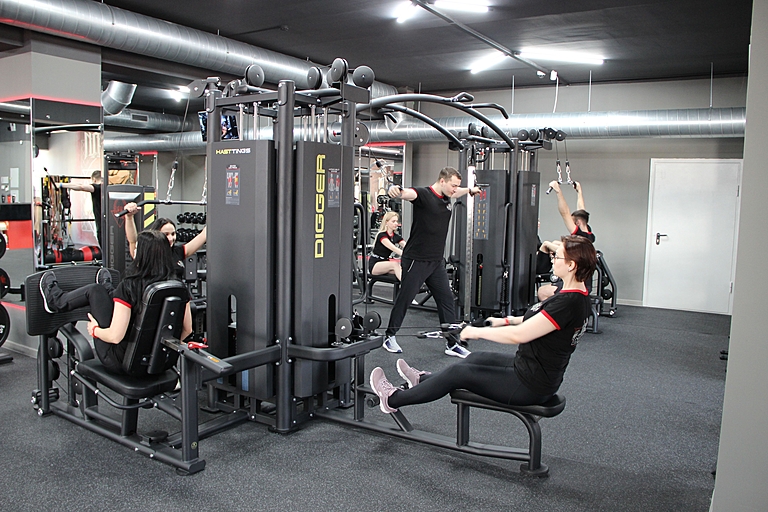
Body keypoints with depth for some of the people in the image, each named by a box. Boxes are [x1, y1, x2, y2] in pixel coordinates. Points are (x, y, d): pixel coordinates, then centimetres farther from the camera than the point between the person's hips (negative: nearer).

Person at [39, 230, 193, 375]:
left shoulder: (129, 286, -23)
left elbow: (115, 336, -24)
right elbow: (187, 329, -2)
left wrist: (94, 330, -2)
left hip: (122, 362, -5)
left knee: (95, 290, 11)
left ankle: (55, 300, 40)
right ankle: (108, 291, 59)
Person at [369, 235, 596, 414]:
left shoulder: (569, 302, -29)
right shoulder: (575, 296, 2)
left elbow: (518, 335, -30)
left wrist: (477, 332, -18)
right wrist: (508, 320, 16)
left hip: (531, 385, -9)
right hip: (531, 368, 9)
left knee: (457, 373, -2)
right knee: (476, 358, 21)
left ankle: (393, 399, 14)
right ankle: (423, 379, 42)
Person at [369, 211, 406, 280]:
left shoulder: (396, 237, 6)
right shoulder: (382, 235, -16)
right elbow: (393, 248, -31)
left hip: (385, 263, 7)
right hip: (374, 265, -7)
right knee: (395, 263, -34)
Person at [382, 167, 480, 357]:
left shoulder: (446, 197, 10)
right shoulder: (423, 194, -14)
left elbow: (458, 192, 35)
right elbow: (408, 193, -37)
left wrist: (471, 190, 53)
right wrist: (396, 190, -59)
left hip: (437, 261, 8)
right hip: (416, 260, -8)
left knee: (447, 299, 6)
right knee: (404, 299, 3)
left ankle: (452, 343, 12)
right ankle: (390, 336, 19)